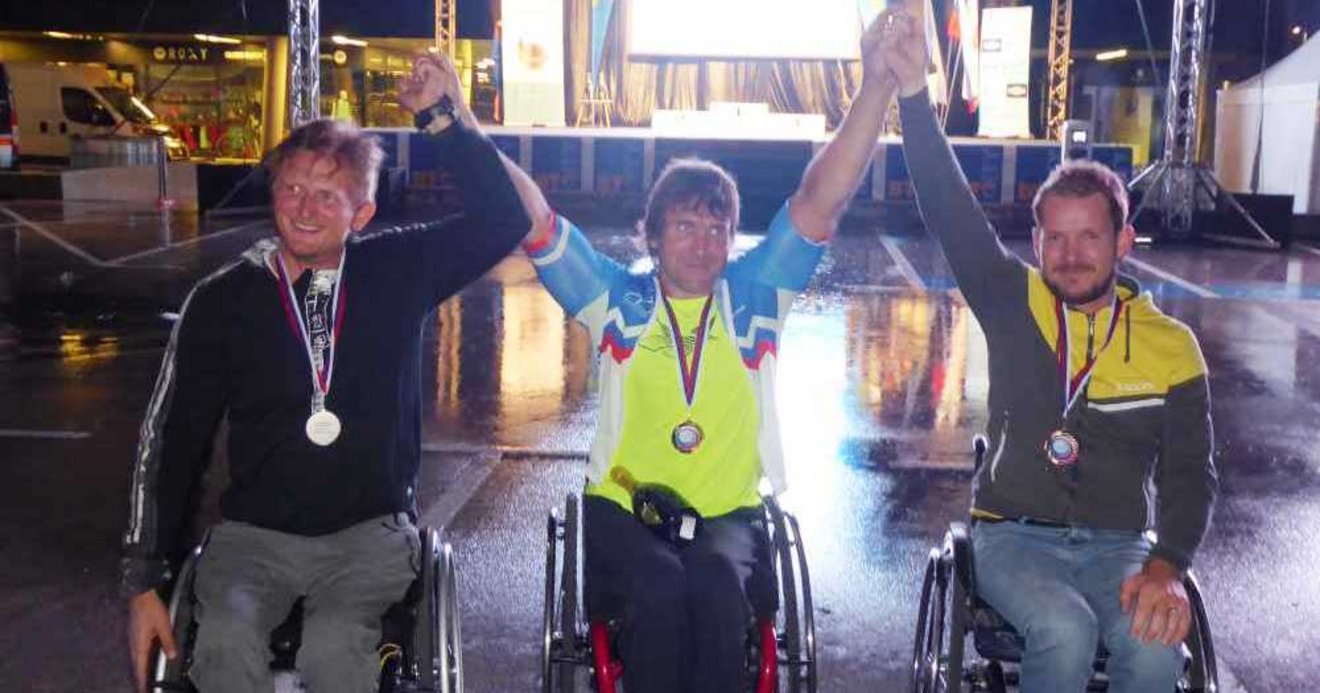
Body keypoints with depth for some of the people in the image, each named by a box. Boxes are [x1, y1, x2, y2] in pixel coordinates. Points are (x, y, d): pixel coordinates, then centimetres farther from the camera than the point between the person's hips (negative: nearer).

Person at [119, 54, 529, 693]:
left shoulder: (398, 271, 2)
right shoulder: (221, 300, 2)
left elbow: (501, 222, -8)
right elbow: (172, 441, 5)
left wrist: (445, 118, -16)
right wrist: (144, 581, 1)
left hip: (371, 531, -1)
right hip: (255, 534, 1)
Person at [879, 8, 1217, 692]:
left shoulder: (1171, 345, 1)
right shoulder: (1014, 303, 0)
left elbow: (1189, 473, 1)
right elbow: (950, 211, -12)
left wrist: (1167, 564, -18)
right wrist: (914, 92, -22)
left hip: (1117, 545, 1)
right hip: (1012, 535, -1)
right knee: (1066, 631, -31)